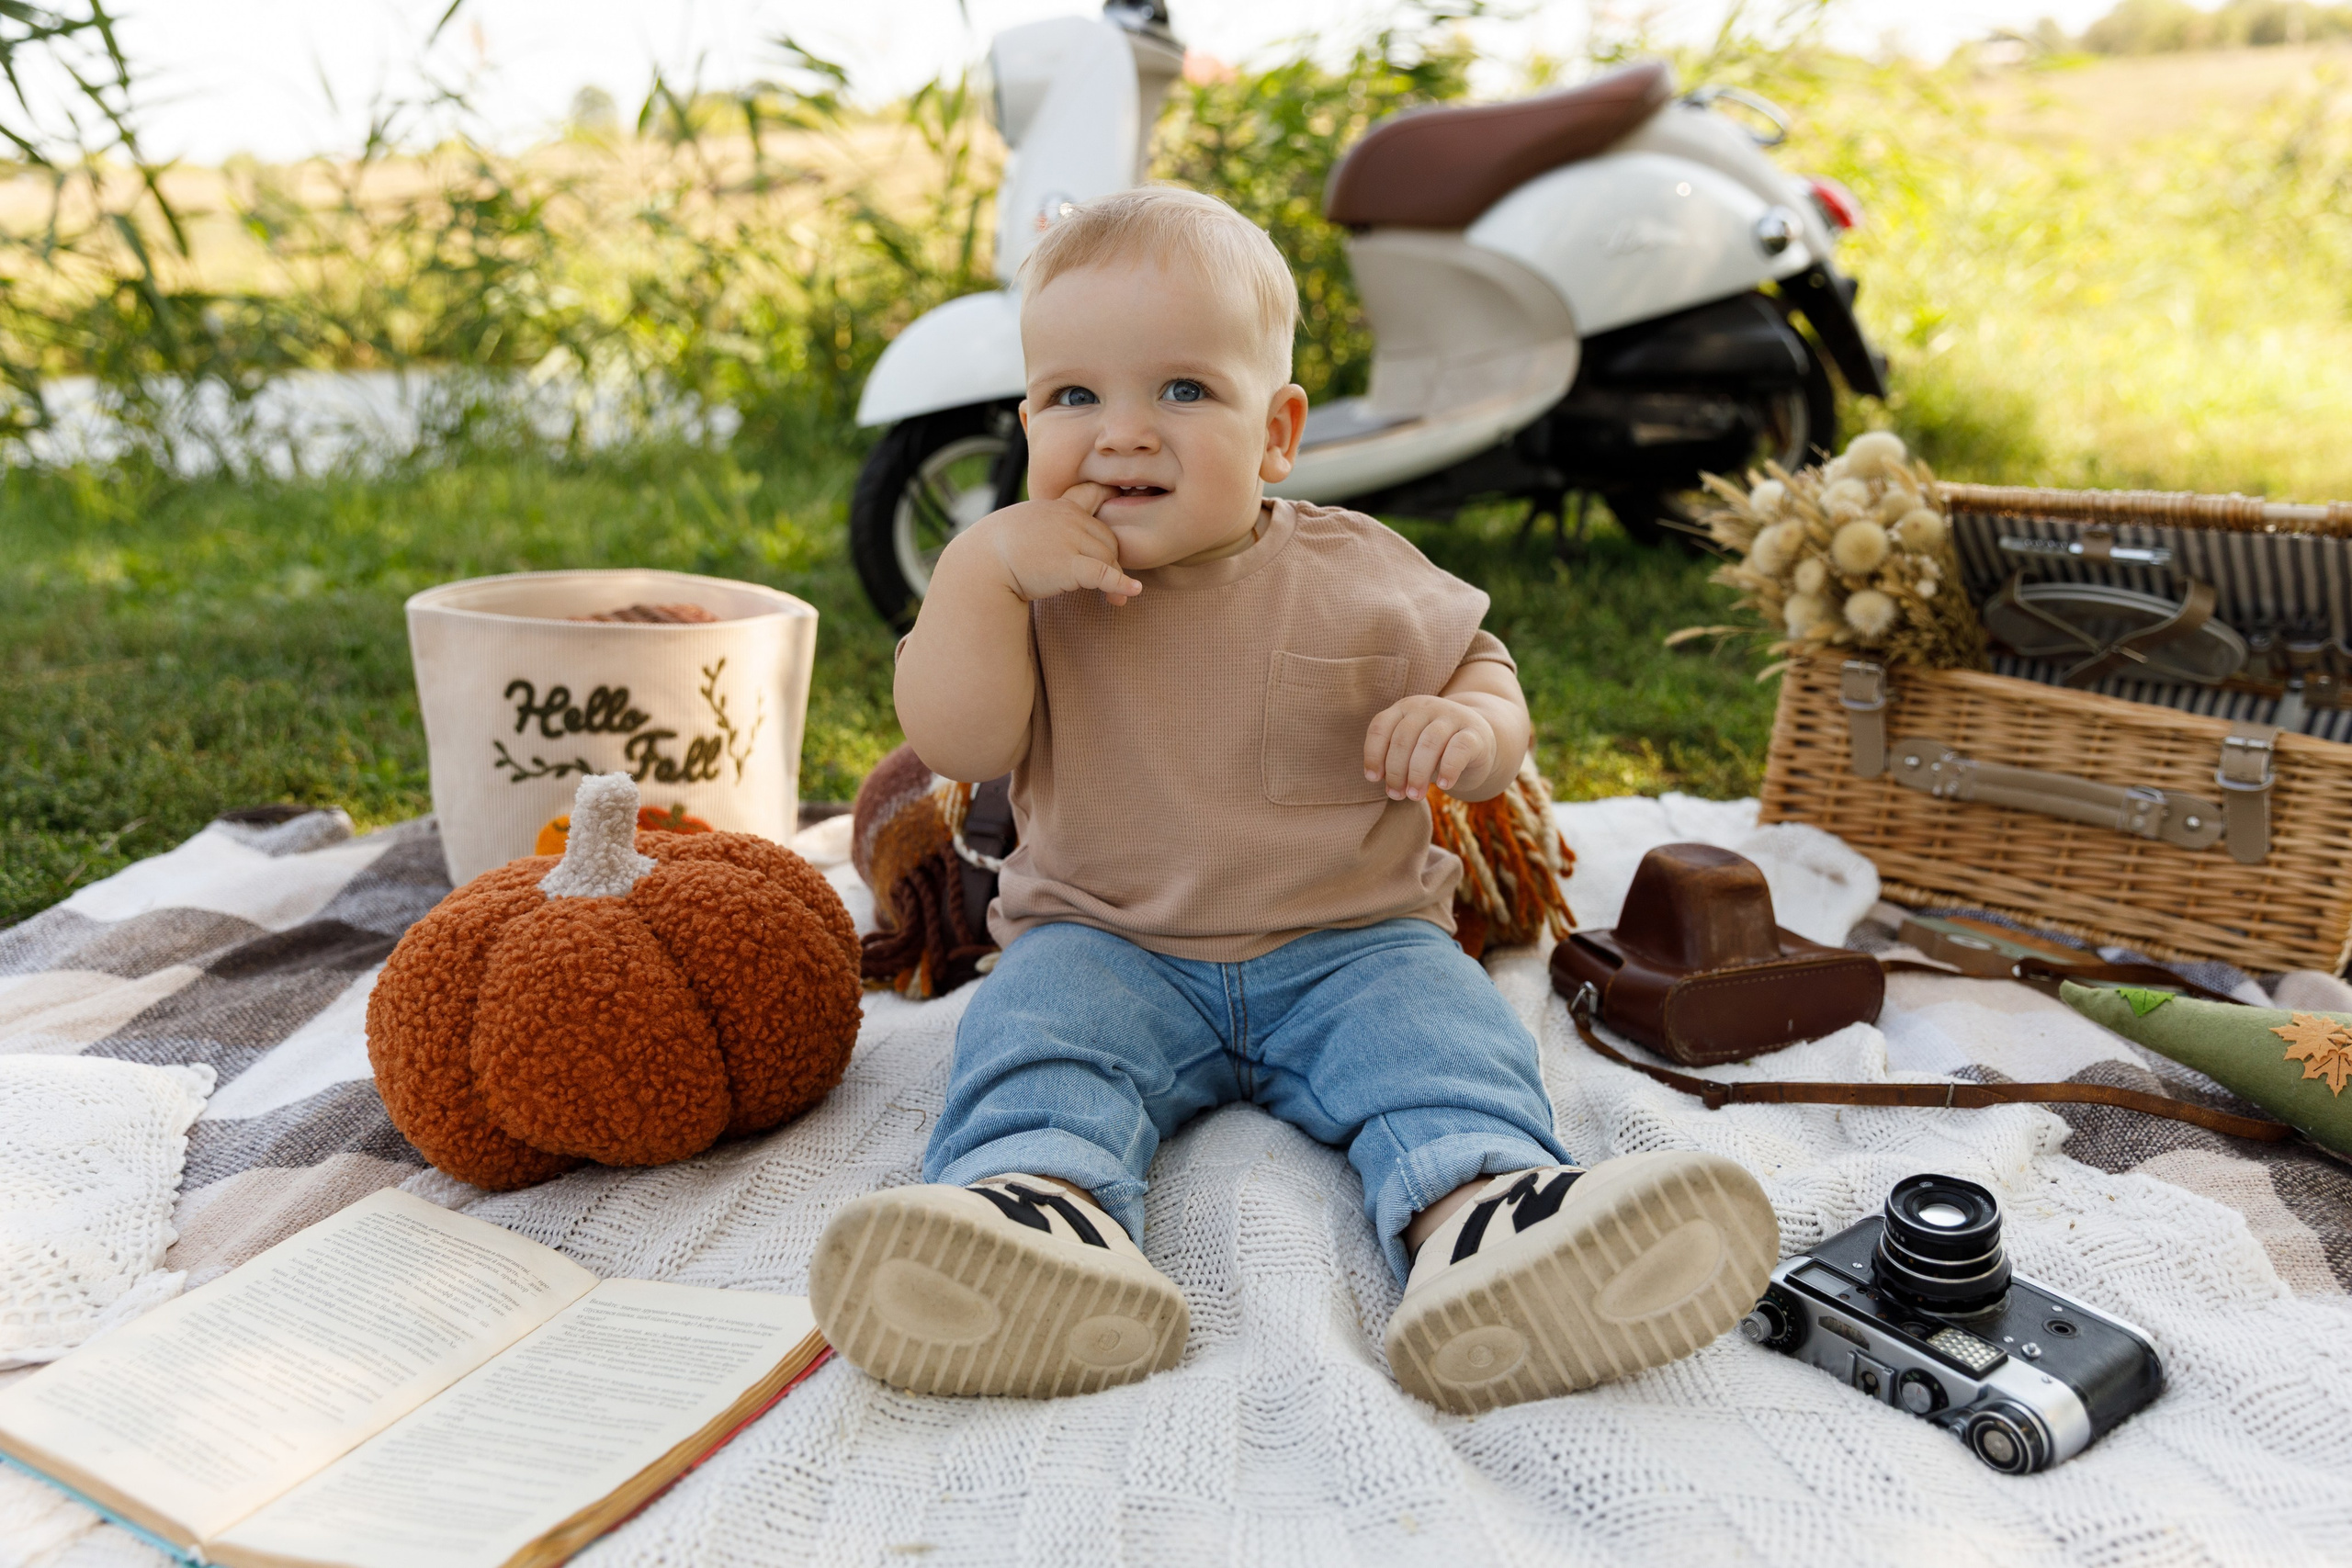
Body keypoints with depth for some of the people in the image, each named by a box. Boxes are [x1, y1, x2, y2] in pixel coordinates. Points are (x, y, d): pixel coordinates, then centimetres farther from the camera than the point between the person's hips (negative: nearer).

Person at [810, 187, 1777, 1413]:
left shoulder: (1357, 576, 2)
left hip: (1347, 943, 1)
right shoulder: (1030, 586, 2)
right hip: (1106, 943, 0)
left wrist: (1470, 727, -14)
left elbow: (1480, 669, 11)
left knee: (1446, 1037, -27)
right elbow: (953, 742, -9)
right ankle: (1041, 1205, -54)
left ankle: (1478, 1210, -50)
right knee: (1033, 1037, -29)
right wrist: (983, 563, -19)